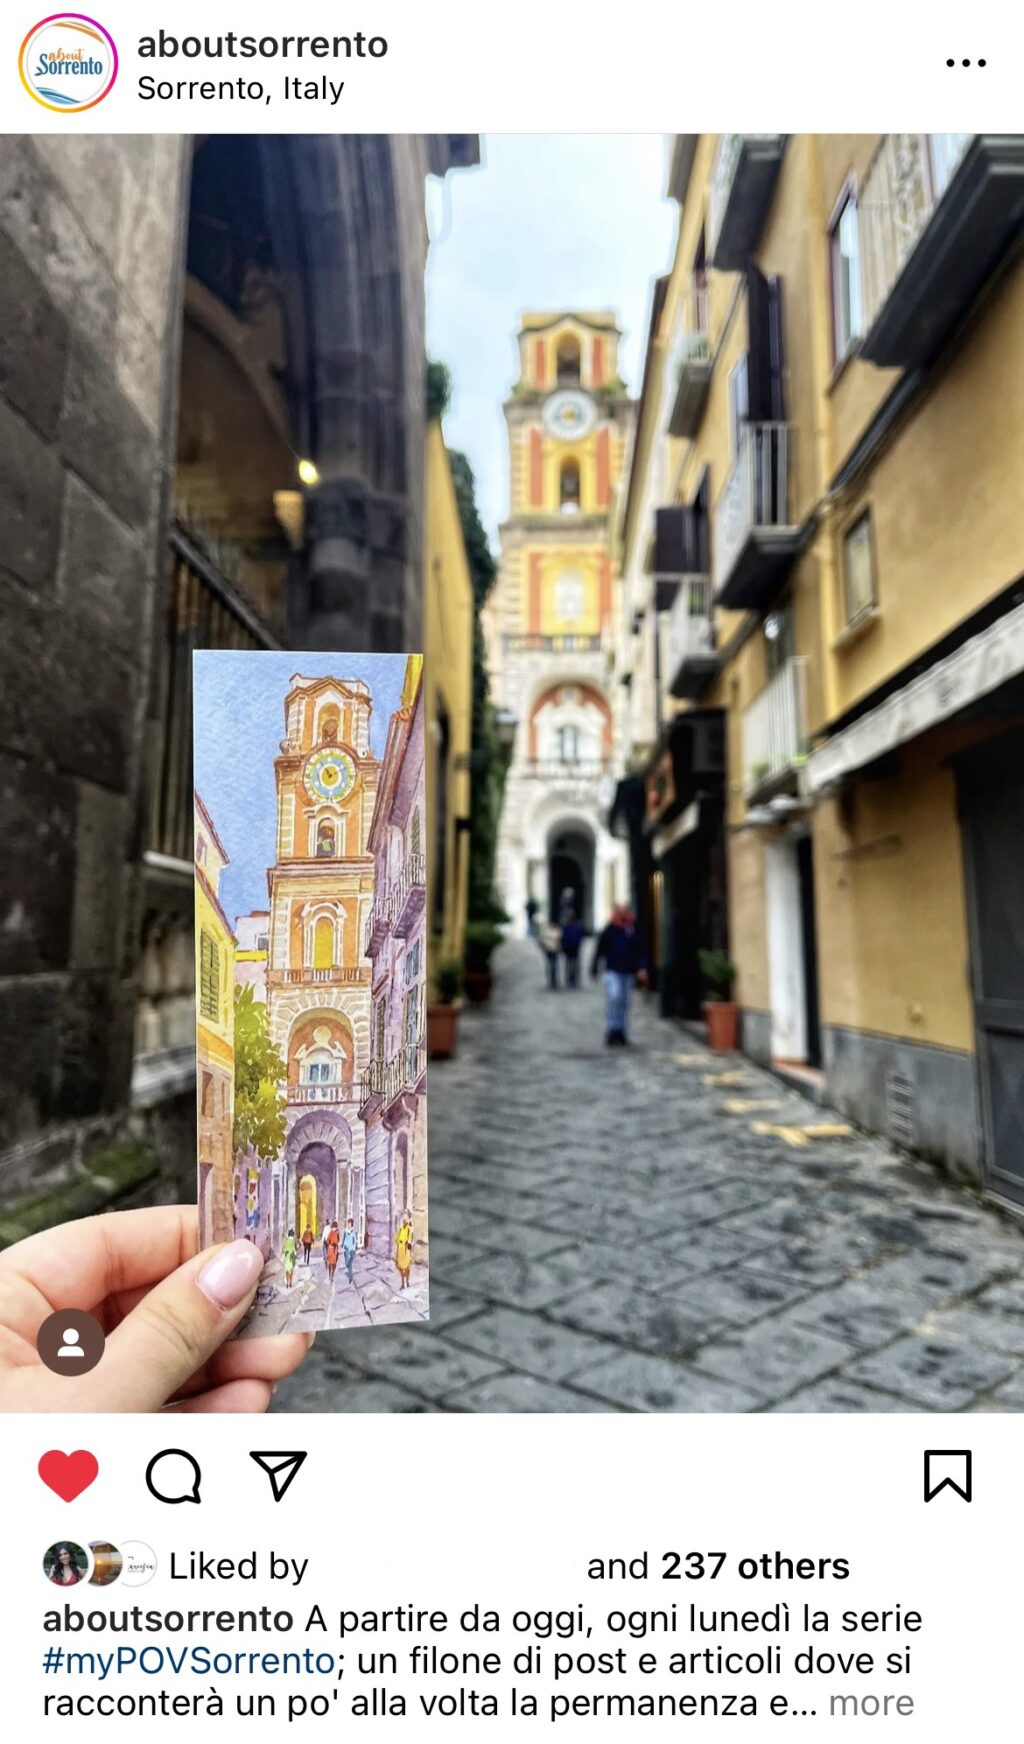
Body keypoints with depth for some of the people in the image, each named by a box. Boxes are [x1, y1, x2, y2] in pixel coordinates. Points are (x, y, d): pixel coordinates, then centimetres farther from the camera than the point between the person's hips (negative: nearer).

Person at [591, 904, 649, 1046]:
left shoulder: (633, 930, 6)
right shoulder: (609, 930, 0)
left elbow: (640, 952, 9)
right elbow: (599, 950, 6)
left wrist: (642, 968, -5)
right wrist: (594, 969, 7)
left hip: (628, 972, 3)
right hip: (612, 971, -3)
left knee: (625, 1001, 8)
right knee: (614, 997, -17)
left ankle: (621, 1031, 18)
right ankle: (612, 1030, -11)